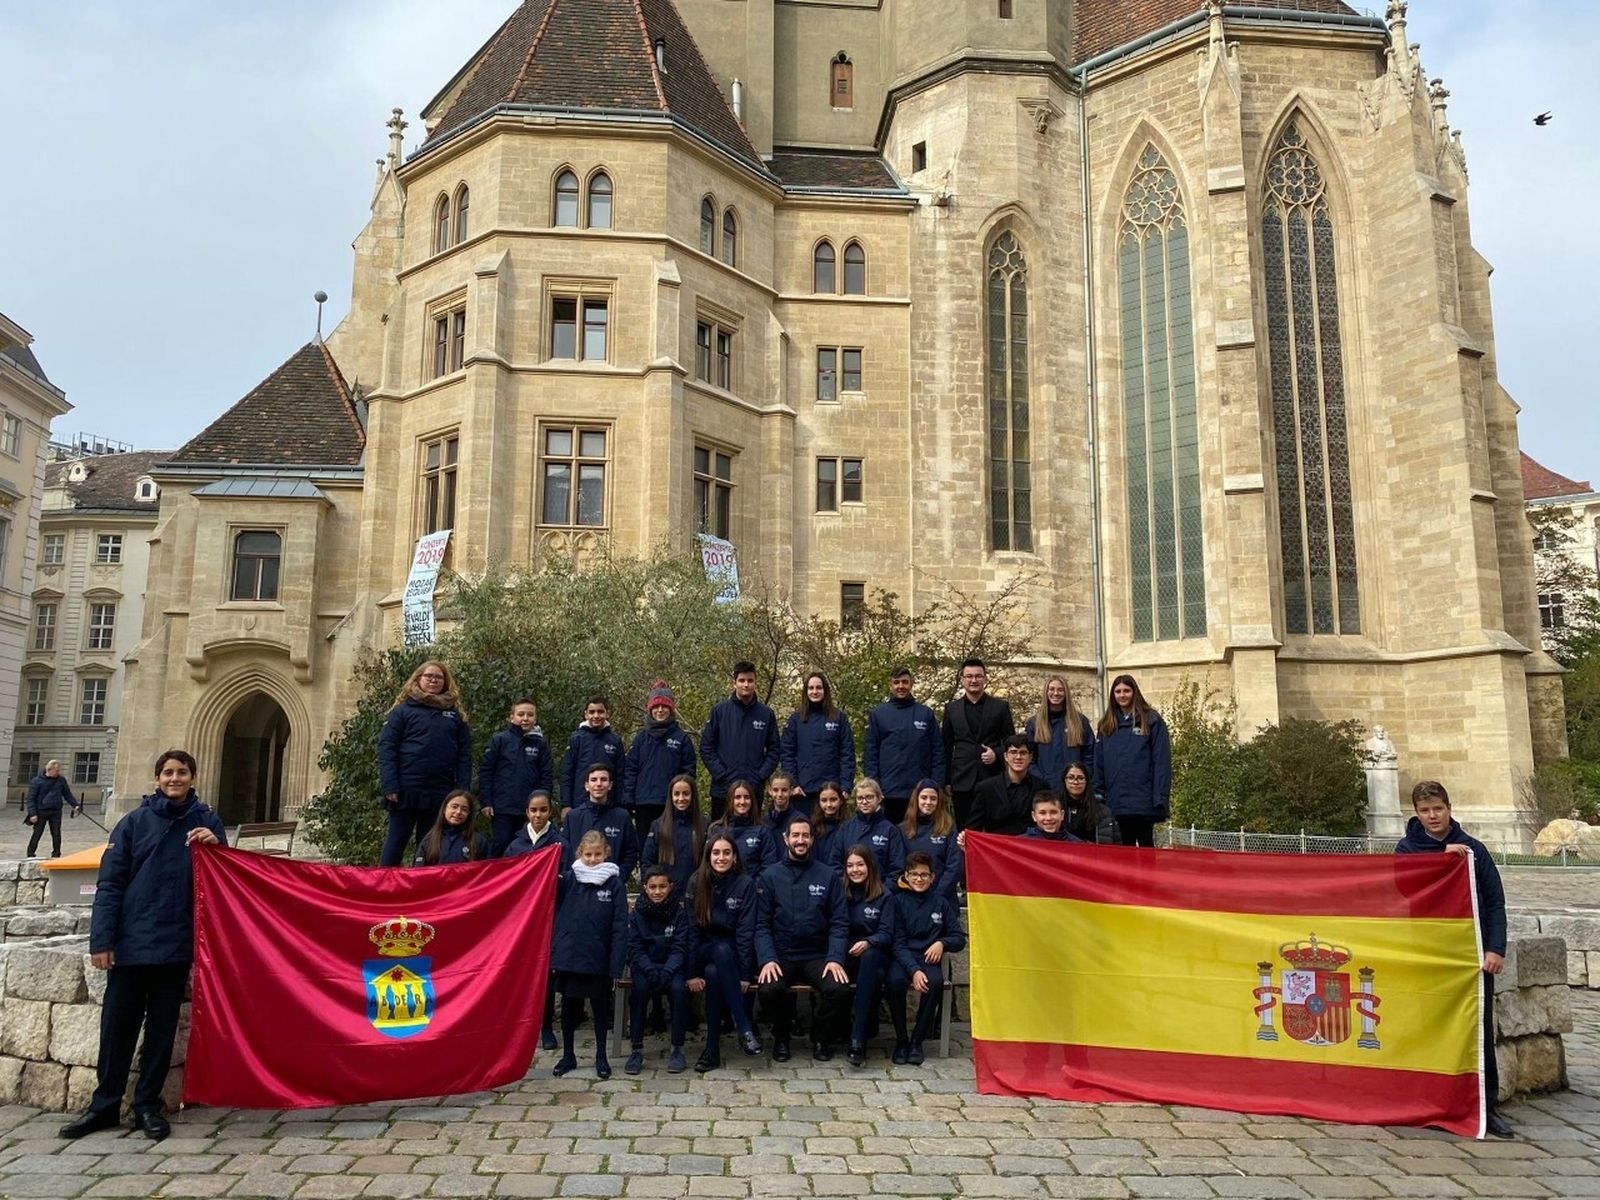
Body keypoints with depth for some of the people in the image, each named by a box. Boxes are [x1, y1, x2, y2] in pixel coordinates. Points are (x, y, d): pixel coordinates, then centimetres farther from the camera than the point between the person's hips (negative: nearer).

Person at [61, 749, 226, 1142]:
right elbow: (110, 884, -1)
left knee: (162, 1028, 9)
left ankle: (148, 1105, 21)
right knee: (117, 1025, 7)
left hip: (177, 946, 0)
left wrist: (215, 845, -14)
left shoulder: (206, 822, 3)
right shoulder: (135, 822, 1)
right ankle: (105, 1105, 21)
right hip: (131, 943, 0)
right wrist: (101, 940, -8)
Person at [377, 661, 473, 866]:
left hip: (441, 793, 3)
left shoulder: (455, 714, 12)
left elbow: (464, 755, 8)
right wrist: (390, 786, -13)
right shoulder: (403, 710, 3)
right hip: (406, 790, -3)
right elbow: (386, 749, -3)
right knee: (396, 842, 3)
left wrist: (463, 790, -2)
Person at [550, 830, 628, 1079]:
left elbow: (620, 927, -7)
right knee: (568, 1005, 13)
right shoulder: (568, 880, 1)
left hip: (598, 958, -2)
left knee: (600, 1006, 12)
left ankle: (601, 1056, 28)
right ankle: (567, 1055, 30)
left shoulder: (614, 884, -5)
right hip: (568, 956, 2)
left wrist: (616, 965, -11)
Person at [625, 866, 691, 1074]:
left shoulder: (679, 913, -1)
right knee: (640, 987, -31)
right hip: (644, 965, 1)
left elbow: (679, 948, -5)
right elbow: (635, 948, -4)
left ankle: (677, 1049, -16)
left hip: (671, 966, 0)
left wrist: (667, 971, -22)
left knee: (678, 988, -30)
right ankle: (637, 1050, -20)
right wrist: (651, 970, -21)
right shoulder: (637, 913, 0)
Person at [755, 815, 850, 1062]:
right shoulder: (769, 877, 6)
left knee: (838, 988, -28)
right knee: (769, 990, -30)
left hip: (817, 956, 1)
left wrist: (835, 958, -13)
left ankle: (820, 1038, 4)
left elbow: (839, 923, 2)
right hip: (781, 956, 0)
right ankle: (781, 1037, 4)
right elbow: (762, 924, 0)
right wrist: (767, 959, -16)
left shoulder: (829, 876, 7)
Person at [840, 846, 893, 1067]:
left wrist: (868, 942, -22)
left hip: (873, 954, -1)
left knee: (870, 956, -39)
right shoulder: (840, 894, 12)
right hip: (845, 957, 1)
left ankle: (857, 1039, -42)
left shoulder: (883, 897, 7)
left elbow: (887, 933, -1)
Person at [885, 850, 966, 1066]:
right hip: (902, 958, -1)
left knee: (935, 982, -32)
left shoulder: (941, 903, 9)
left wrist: (942, 943, -11)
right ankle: (901, 1040, -12)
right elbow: (898, 942, -3)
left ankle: (917, 1041, -14)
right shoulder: (898, 901, 4)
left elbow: (960, 938, 12)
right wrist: (914, 971, -18)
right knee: (894, 981, -33)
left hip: (929, 958, 1)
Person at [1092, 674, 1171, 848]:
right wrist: (1098, 794, 3)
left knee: (1145, 845, 2)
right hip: (1116, 801, 4)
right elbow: (1099, 763, 11)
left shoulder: (1151, 721, -1)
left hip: (1143, 800, -4)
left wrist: (1161, 798, -14)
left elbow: (1162, 762, -7)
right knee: (1125, 847, 10)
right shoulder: (1106, 724, 12)